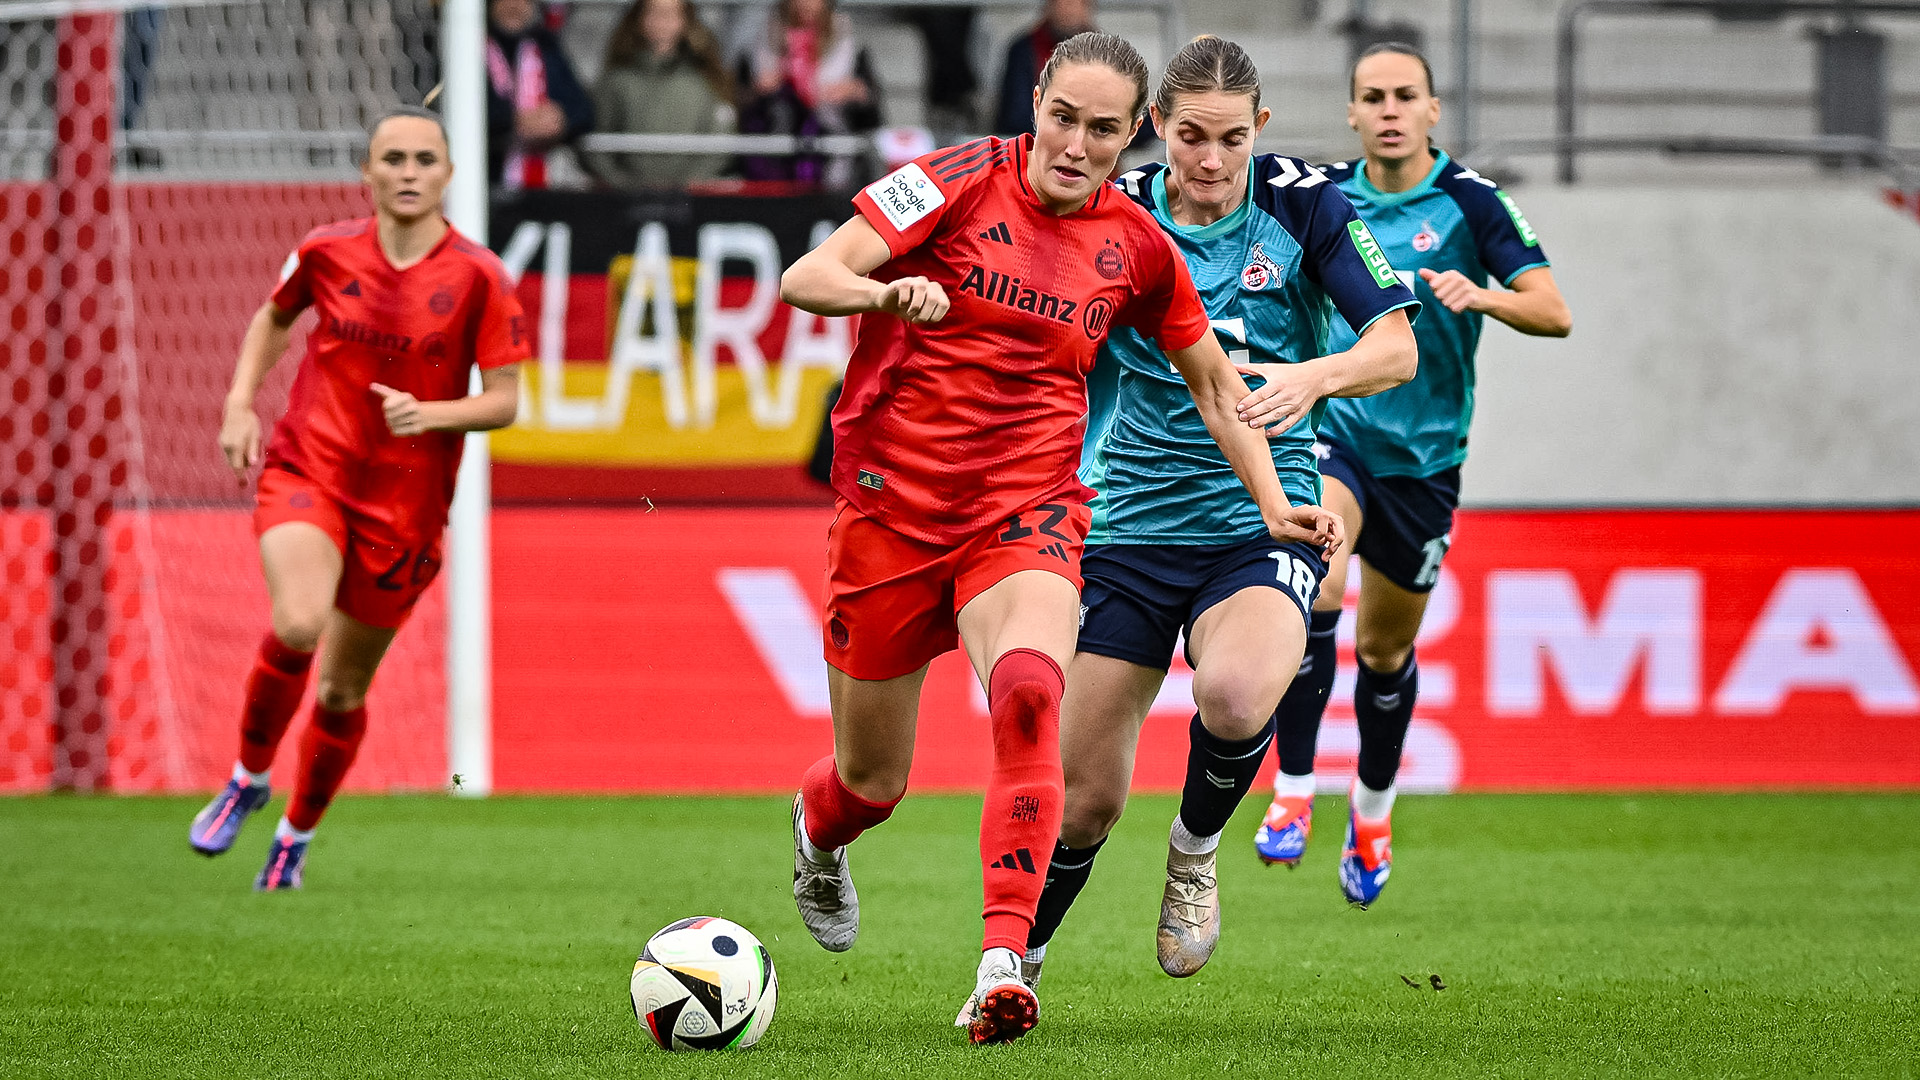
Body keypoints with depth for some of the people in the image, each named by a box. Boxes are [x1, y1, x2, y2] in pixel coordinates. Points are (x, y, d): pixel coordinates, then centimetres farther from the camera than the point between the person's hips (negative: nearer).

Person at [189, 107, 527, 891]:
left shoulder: (478, 278, -8)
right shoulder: (327, 252, -2)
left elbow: (504, 401, -5)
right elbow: (275, 316, 19)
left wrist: (430, 414, -23)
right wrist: (240, 403, 7)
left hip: (405, 502, 0)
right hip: (307, 469, 0)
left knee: (343, 689, 9)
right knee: (297, 626, -28)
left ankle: (297, 834, 35)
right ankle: (249, 777, -1)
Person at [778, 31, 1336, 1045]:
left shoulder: (1136, 246, 2)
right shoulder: (960, 180, -8)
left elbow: (1212, 378, 18)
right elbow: (804, 278, -14)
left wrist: (1272, 502, 8)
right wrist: (890, 291, -34)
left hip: (1026, 512, 1)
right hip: (891, 503, -1)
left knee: (1028, 691, -32)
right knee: (871, 783, 9)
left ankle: (1002, 963, -36)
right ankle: (818, 832, 49)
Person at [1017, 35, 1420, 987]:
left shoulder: (1302, 205, -4)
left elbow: (1397, 345, -9)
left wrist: (1316, 376, -29)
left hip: (1262, 519, -1)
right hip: (1132, 522, 1)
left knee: (1236, 695, -33)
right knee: (1085, 797, -2)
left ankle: (1194, 853, -1)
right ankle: (1015, 969, 24)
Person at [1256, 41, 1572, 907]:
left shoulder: (1468, 201, -8)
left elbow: (1553, 311, -15)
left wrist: (1481, 294, -33)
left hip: (1424, 453, 0)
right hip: (1332, 426, 0)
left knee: (1385, 650, 13)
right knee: (1316, 590, -28)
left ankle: (1373, 807, 39)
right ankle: (1293, 790, -20)